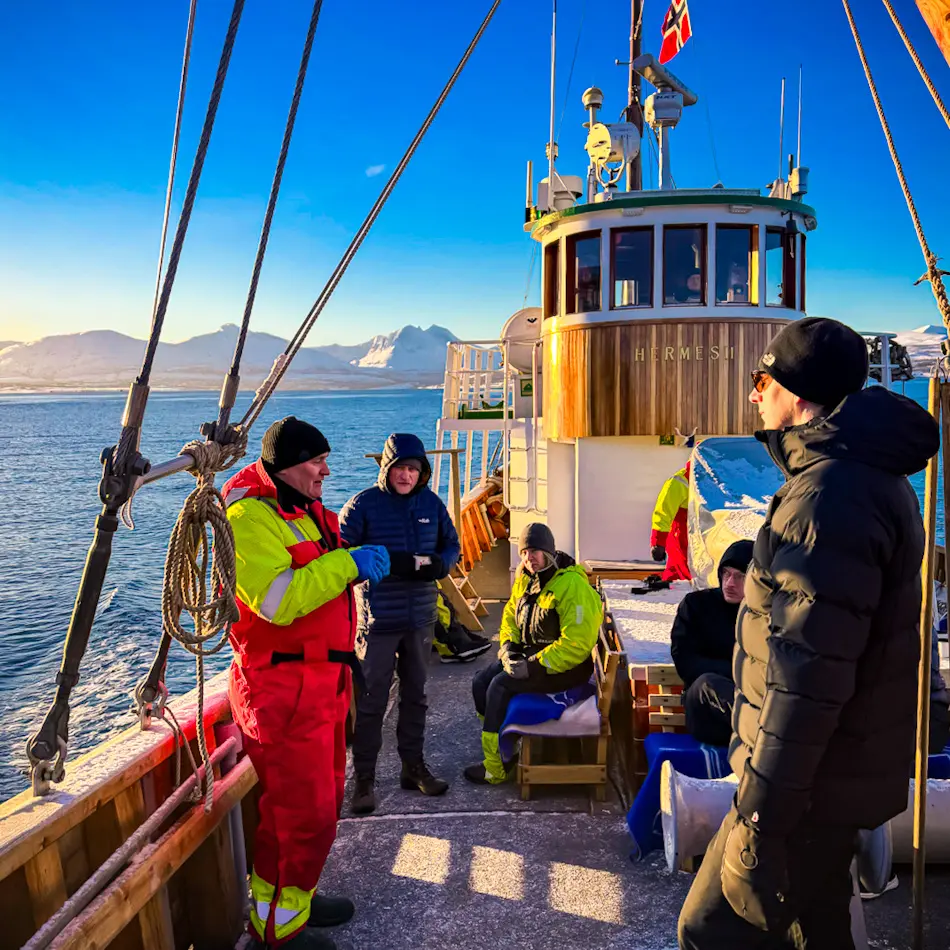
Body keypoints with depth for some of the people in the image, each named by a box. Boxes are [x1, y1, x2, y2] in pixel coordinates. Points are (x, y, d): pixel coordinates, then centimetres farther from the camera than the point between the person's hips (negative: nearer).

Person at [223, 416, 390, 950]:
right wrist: (349, 564, -27)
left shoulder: (309, 511, 13)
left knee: (324, 799, 21)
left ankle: (298, 898, 40)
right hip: (283, 688, -10)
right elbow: (276, 600, -30)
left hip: (324, 681, 10)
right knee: (304, 814, -1)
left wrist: (362, 559, 10)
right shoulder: (249, 517, -18)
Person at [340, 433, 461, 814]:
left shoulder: (432, 503, 4)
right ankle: (364, 779, 13)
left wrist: (440, 564, -11)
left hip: (420, 617, 5)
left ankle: (414, 767, 31)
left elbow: (452, 544, 13)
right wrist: (390, 563, -24)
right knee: (371, 701, 0)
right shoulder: (363, 505, -9)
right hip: (378, 619, -5)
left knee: (415, 695, 16)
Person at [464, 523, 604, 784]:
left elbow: (575, 644, -27)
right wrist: (507, 646, -1)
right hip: (530, 653, 9)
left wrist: (533, 666, -25)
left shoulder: (573, 587, -23)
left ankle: (495, 768, -10)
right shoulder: (525, 579, 4)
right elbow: (510, 615, 18)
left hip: (565, 665, -9)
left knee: (500, 686, -21)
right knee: (481, 682, -3)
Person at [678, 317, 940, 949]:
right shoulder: (870, 474, 12)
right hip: (845, 771, 10)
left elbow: (807, 671, -28)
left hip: (814, 782, -10)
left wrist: (760, 815, -23)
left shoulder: (829, 494, -23)